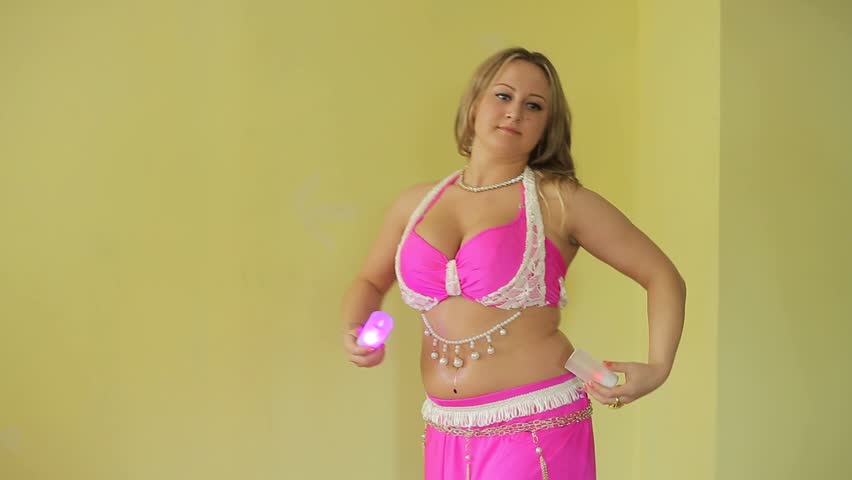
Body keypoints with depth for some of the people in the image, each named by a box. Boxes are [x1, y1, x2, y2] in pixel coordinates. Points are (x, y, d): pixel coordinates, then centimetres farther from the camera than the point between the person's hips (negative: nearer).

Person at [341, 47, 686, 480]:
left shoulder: (559, 201, -5)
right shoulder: (415, 203, 5)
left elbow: (664, 277, -2)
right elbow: (369, 282, 21)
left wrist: (657, 368, -15)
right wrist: (354, 332, 1)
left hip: (537, 429, -4)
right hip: (447, 436, 4)